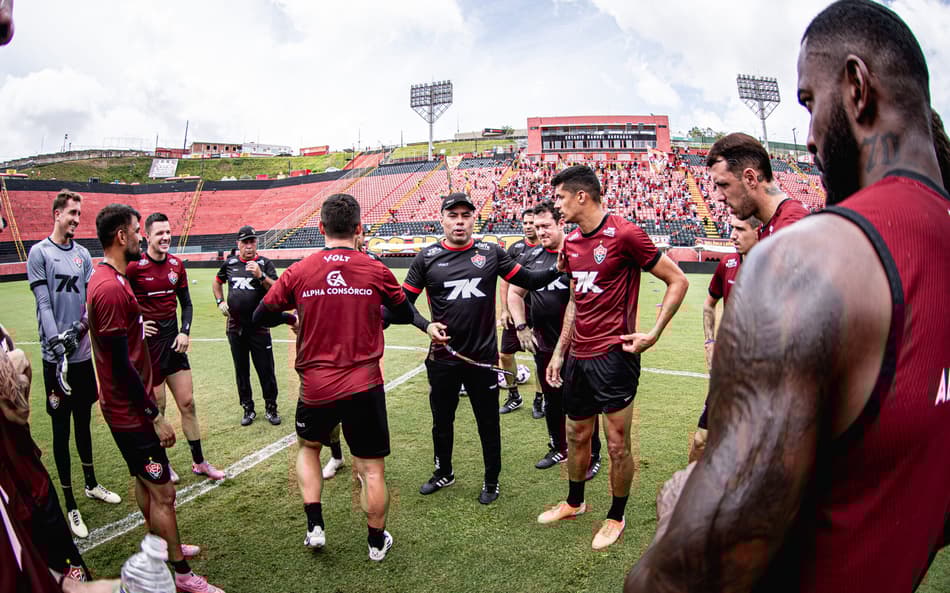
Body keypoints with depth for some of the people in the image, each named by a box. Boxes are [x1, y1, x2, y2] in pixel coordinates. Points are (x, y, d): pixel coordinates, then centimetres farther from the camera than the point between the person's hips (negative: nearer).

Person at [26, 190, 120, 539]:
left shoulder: (83, 254, 9)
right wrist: (57, 342, -23)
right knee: (61, 429, 4)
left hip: (83, 353, 5)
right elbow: (44, 304, -13)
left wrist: (79, 329, -13)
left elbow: (92, 298, 4)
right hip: (56, 357, -5)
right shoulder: (39, 253, -6)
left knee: (83, 422, 19)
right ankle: (70, 505, 14)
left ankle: (91, 485, 35)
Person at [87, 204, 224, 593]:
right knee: (162, 493, 0)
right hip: (131, 412, -10)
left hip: (127, 406, 11)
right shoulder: (112, 288, -25)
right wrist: (155, 415, -19)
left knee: (146, 483, 24)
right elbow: (121, 364, -24)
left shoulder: (108, 278, 7)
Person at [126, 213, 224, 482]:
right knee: (156, 409, 5)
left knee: (187, 403, 10)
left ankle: (199, 462, 22)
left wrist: (185, 332, 2)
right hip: (147, 345, -5)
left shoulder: (177, 265, 5)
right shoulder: (134, 266, -12)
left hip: (173, 342, 5)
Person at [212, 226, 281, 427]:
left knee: (266, 369, -1)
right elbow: (217, 282, 24)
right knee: (241, 370, 12)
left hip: (259, 326, -3)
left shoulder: (265, 264, -3)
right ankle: (248, 408, 25)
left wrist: (260, 276, -28)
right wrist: (220, 302, 11)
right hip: (235, 326, 4)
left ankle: (271, 408, 14)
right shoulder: (229, 263, 7)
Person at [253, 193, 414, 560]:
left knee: (307, 448, 29)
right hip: (364, 387, -1)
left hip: (315, 388, 1)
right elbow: (406, 315, 9)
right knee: (371, 468, 12)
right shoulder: (376, 271, -6)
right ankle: (377, 542, 28)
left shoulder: (298, 272, -5)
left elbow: (260, 317, 4)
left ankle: (315, 527, 23)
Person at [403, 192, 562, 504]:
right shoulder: (427, 258, -1)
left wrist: (557, 269, -13)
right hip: (443, 357, 1)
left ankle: (492, 480, 33)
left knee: (488, 422, 12)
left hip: (483, 358, -1)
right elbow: (405, 301, 4)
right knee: (442, 420, 19)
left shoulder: (492, 253, -1)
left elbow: (529, 280, 3)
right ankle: (443, 472, 43)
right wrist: (426, 325, -12)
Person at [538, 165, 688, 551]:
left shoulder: (624, 234, -13)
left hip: (614, 356, -7)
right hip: (578, 356, 7)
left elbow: (677, 281, -8)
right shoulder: (571, 243, 9)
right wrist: (559, 353, 17)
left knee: (617, 443, 5)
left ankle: (616, 517, 27)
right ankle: (574, 502, 41)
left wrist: (653, 334, -15)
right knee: (576, 435, 19)